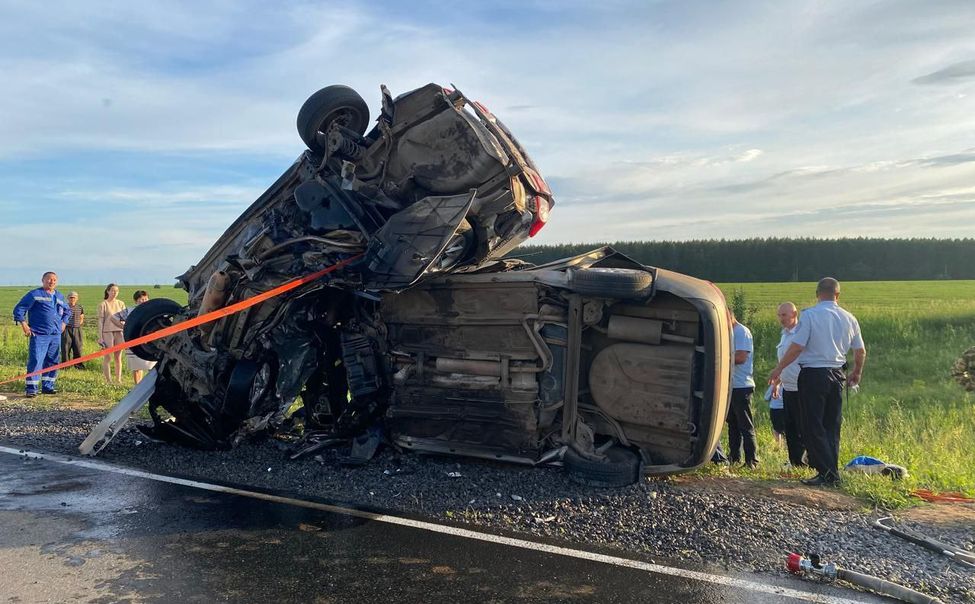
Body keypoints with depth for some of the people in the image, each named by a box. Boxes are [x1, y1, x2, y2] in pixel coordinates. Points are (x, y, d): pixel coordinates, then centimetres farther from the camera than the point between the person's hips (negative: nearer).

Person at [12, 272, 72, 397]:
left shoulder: (60, 296, 17)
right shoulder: (34, 294, -1)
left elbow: (67, 311, 33)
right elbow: (19, 309, -2)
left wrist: (64, 323, 19)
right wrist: (24, 325, -8)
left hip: (56, 335, 6)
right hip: (39, 335, -6)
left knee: (53, 361, 9)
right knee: (35, 360, -11)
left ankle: (48, 386, 18)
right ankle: (31, 388, -7)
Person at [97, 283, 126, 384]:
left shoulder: (121, 304, 10)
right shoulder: (103, 304, -1)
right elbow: (100, 321, -2)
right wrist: (100, 337, -7)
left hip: (119, 332, 4)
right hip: (107, 332, -4)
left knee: (118, 357, 7)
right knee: (107, 357, -1)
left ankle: (118, 380, 12)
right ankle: (108, 380, 3)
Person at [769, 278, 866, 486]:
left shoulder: (810, 315, -10)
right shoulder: (849, 318, 7)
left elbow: (797, 347, -15)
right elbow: (861, 351, 14)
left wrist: (778, 369, -5)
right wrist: (857, 373, 31)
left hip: (813, 375, -6)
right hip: (836, 375, 6)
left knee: (812, 427, 0)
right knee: (832, 426, 13)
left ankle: (828, 473, -3)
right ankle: (831, 473, 16)